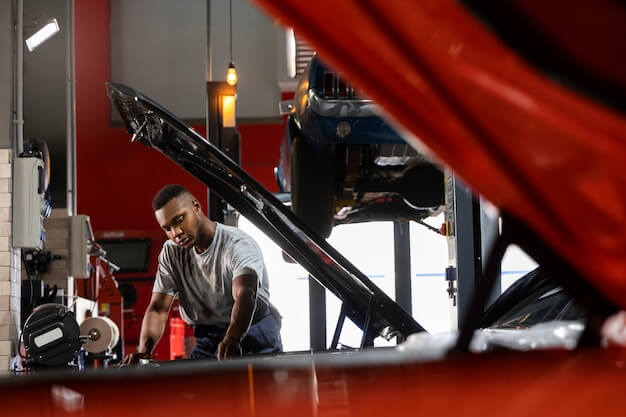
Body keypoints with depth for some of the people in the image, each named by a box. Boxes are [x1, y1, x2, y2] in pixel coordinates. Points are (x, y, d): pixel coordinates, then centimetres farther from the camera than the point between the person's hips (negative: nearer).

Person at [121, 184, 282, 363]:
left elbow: (245, 296, -34)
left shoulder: (240, 245, -15)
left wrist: (232, 340, -54)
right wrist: (143, 351, -22)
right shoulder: (171, 252, 7)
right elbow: (158, 308, -1)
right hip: (208, 339, 4)